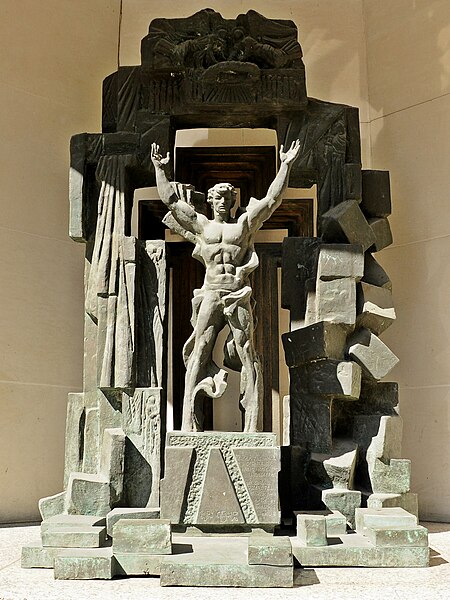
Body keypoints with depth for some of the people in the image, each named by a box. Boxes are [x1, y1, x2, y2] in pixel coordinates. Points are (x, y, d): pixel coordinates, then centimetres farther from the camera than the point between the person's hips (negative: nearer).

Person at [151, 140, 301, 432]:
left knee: (248, 356, -4)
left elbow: (272, 200, 9)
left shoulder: (245, 223, 13)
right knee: (198, 354, -5)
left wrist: (285, 166, 6)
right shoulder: (202, 224, 15)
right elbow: (170, 199, 15)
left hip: (239, 296, 0)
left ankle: (252, 426, -2)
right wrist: (160, 168, 15)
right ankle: (191, 424, -3)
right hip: (210, 295, 1)